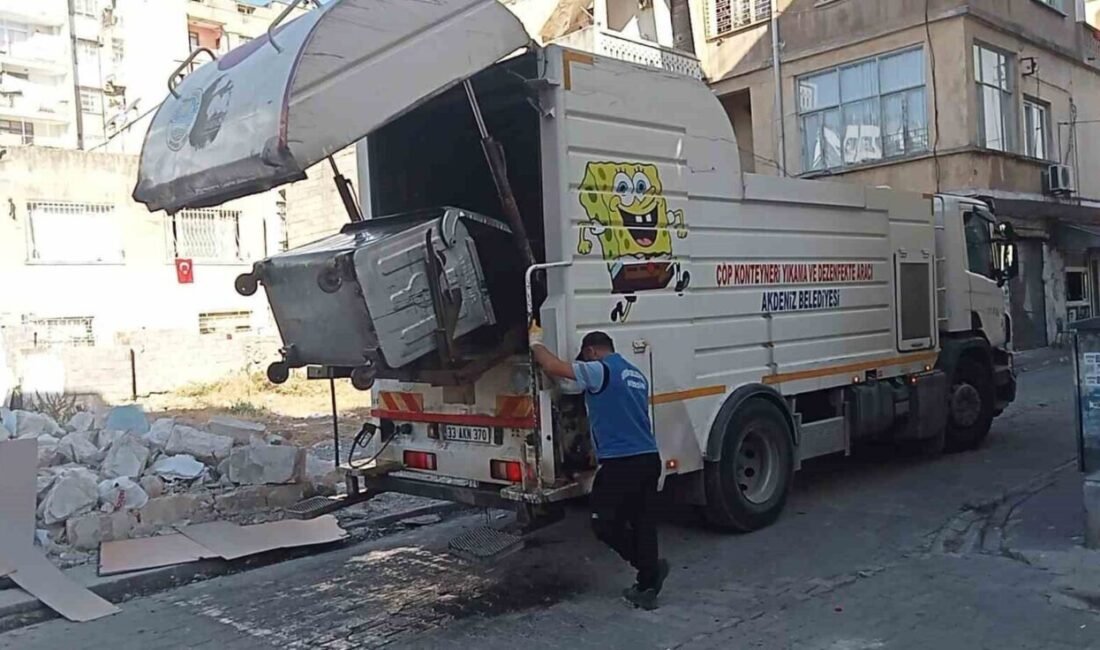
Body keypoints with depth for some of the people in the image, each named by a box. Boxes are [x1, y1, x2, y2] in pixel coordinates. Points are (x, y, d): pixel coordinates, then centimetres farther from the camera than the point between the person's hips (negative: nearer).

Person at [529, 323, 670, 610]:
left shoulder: (600, 371, -7)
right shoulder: (638, 376, 19)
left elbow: (553, 366, -8)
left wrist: (536, 342, 10)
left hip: (620, 462, -8)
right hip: (649, 458, 8)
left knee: (606, 524, 4)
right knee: (644, 523, 12)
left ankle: (651, 566, 3)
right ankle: (647, 589, 16)